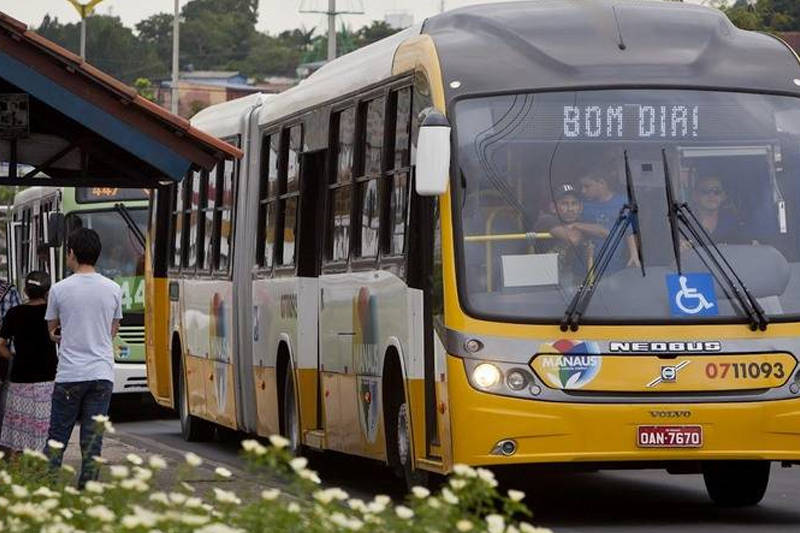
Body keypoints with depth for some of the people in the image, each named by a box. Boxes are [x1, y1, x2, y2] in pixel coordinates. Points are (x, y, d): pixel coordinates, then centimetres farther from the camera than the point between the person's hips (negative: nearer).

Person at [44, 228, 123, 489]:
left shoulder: (60, 290, -5)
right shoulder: (113, 290, 2)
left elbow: (52, 331, 6)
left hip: (69, 375, -2)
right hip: (102, 374, 2)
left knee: (57, 438, 6)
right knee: (92, 440, 4)